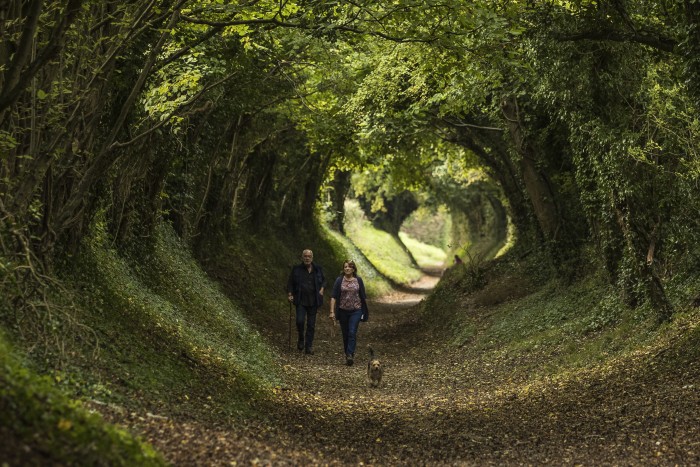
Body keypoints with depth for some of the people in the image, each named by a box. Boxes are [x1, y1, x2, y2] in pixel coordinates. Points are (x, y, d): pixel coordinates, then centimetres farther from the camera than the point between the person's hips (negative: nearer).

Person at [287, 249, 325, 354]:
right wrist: (289, 294, -6)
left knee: (311, 325, 3)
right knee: (300, 321, -17)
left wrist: (322, 289, 2)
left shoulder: (318, 269, 6)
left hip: (313, 301, 2)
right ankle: (301, 339, 11)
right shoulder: (296, 269, 1)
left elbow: (323, 280, 20)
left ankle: (309, 347, 10)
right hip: (301, 301, -2)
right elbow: (290, 283, 6)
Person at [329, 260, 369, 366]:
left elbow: (363, 296, 8)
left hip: (356, 311, -1)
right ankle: (347, 355, 21)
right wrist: (332, 311, -10)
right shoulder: (339, 280, 0)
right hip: (343, 311, 1)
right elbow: (333, 297, -2)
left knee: (352, 333, -13)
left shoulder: (358, 280, 2)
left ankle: (350, 355, -17)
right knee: (345, 334, 9)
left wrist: (365, 311, 8)